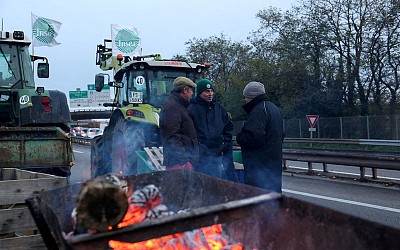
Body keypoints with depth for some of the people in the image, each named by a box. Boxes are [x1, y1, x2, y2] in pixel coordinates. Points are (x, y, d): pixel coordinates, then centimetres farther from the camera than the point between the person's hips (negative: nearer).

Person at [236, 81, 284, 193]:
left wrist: (239, 137, -6)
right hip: (275, 162, 11)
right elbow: (281, 135, 24)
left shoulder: (258, 110, -16)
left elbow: (253, 138, -26)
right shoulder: (274, 108, 17)